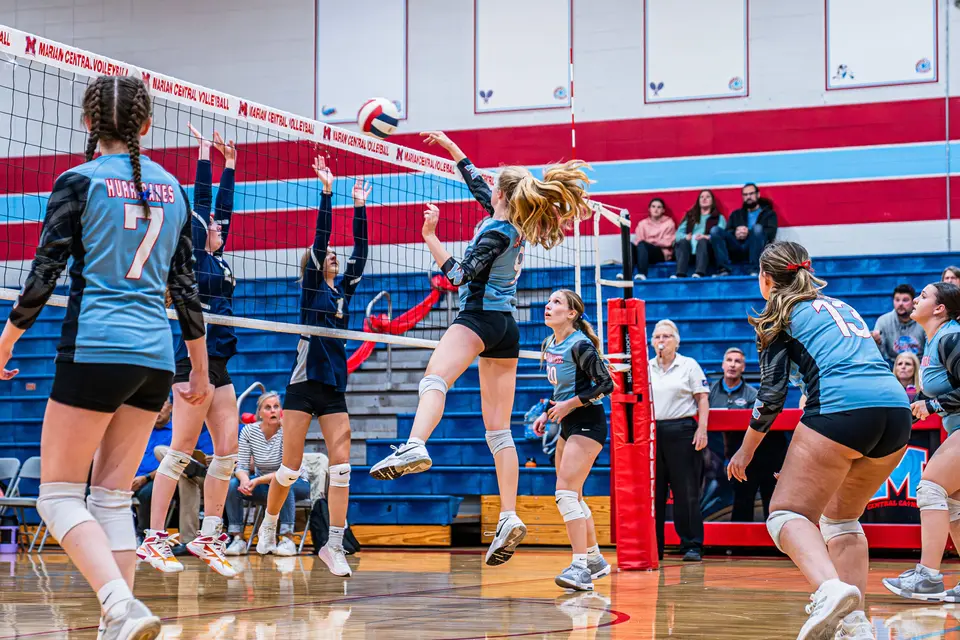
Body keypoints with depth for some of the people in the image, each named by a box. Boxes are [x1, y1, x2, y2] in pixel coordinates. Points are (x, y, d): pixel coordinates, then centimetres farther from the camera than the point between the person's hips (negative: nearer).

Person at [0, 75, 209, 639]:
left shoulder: (80, 182, -2)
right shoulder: (173, 189, 12)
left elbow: (46, 271, -5)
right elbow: (186, 286, 14)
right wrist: (201, 368, 20)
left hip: (96, 350, -5)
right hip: (155, 357, 6)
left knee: (59, 493, -1)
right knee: (113, 497, 11)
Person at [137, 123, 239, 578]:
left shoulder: (216, 258, 19)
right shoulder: (190, 255, -1)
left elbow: (223, 205, 25)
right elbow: (201, 201, -3)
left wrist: (230, 163, 28)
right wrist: (205, 152, 2)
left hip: (219, 364, 8)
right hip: (194, 359, -8)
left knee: (228, 449, 3)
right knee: (182, 450, -9)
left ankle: (208, 537, 7)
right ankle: (154, 539, -6)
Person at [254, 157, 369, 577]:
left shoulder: (345, 289, 15)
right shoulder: (311, 287, 1)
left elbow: (360, 252, 9)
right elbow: (319, 238, -8)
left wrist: (360, 208, 5)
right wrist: (327, 192, -13)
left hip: (334, 387, 5)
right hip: (303, 384, -5)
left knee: (341, 463, -8)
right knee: (291, 466, 0)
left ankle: (334, 544, -9)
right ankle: (267, 530, 22)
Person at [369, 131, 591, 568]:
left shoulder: (497, 232, -9)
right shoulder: (517, 226, 16)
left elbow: (461, 275, -18)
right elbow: (478, 185, 29)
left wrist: (430, 238, -17)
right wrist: (449, 145, 36)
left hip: (480, 316, -9)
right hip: (507, 327, 9)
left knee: (435, 376, -34)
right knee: (499, 430, 6)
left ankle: (415, 447, -63)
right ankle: (509, 516, -1)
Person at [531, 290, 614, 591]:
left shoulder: (580, 345, -16)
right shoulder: (549, 345, 10)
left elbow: (606, 385, -18)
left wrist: (570, 404, -19)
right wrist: (547, 414, 11)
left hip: (588, 423, -10)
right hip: (568, 425, 10)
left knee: (566, 491, -20)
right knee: (572, 497, 15)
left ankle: (580, 568, -22)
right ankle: (595, 560, 30)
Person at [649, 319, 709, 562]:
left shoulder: (689, 365, 5)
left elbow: (703, 399, 1)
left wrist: (702, 430, -8)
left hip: (682, 432, -3)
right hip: (651, 432, 3)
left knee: (686, 492, -4)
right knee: (653, 492, 3)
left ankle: (692, 545, 0)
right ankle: (652, 546, 9)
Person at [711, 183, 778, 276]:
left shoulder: (769, 213, 20)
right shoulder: (736, 214, 30)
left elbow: (771, 233, 0)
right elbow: (727, 232, 12)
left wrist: (749, 233, -14)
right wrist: (735, 233, -12)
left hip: (756, 249, -3)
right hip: (736, 250, 3)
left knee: (758, 228, -32)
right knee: (715, 230, -18)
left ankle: (754, 270, -35)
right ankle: (724, 269, -31)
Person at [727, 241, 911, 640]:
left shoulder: (780, 316, 13)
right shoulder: (839, 305, 31)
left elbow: (771, 395, 10)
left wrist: (746, 451, 23)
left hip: (842, 408, -7)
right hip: (896, 406, 7)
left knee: (787, 513, -5)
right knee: (841, 516, 22)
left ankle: (831, 589, -33)